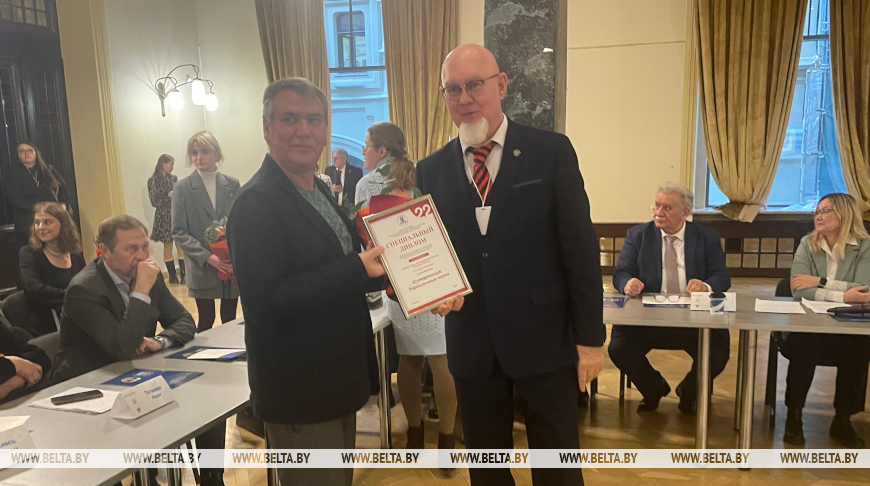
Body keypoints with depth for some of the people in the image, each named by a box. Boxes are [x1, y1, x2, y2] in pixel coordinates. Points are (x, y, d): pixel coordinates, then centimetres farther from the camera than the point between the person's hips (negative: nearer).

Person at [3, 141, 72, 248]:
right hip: (29, 224, -3)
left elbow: (64, 188, 9)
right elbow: (17, 200, -6)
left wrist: (63, 205, -11)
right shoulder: (12, 174, 5)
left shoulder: (49, 170, 16)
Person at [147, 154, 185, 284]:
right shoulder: (153, 180, -2)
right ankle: (172, 275, 13)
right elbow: (154, 201, -6)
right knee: (167, 245, 4)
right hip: (163, 216, -3)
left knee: (180, 245, -3)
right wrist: (168, 195, -14)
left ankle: (183, 274, 0)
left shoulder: (174, 178, 8)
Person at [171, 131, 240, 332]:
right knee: (206, 322, 7)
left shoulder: (232, 184, 4)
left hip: (233, 267, 2)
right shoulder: (183, 188, -2)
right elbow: (179, 232, -5)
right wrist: (208, 257, -16)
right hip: (203, 269, -2)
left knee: (230, 321, 11)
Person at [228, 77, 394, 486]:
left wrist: (377, 270, -2)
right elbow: (263, 303, -27)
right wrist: (357, 269, -28)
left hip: (337, 380, 9)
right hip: (299, 393, -9)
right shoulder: (258, 203, -19)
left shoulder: (321, 190, 8)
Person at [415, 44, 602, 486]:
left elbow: (580, 247, -6)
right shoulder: (431, 170, 4)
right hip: (471, 344, 3)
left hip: (543, 339, -2)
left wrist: (590, 336, -6)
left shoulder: (550, 151, -5)